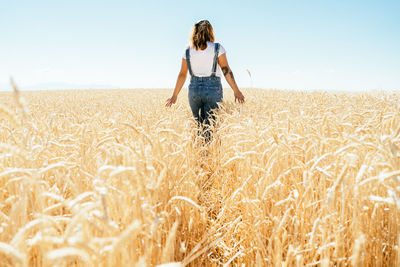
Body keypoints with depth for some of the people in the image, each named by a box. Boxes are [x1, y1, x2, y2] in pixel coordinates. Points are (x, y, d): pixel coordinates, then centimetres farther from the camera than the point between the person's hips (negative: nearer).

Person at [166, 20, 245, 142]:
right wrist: (236, 91, -1)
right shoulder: (217, 48, -1)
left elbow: (182, 75, 6)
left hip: (194, 90, 3)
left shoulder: (188, 51, 6)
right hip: (213, 90, -3)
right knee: (211, 127, -2)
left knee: (198, 126, 13)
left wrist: (174, 96, 12)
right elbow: (226, 70, -5)